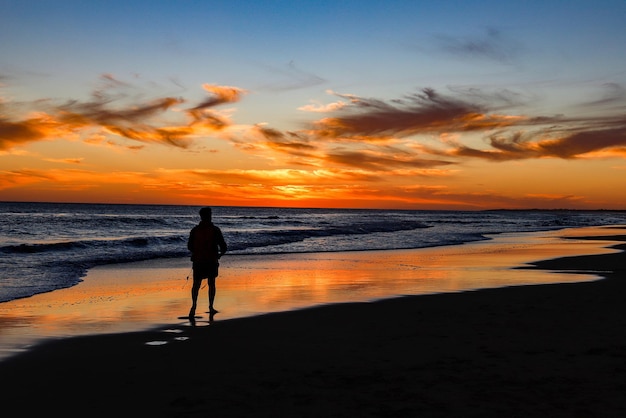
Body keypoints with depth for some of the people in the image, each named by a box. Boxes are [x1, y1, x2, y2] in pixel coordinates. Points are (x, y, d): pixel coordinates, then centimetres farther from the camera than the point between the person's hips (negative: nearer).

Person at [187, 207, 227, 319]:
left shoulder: (194, 230, -1)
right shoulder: (215, 230, -6)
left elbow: (189, 246, 4)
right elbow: (224, 247, -6)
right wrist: (219, 255, 15)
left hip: (198, 261, 1)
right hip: (212, 261, -1)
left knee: (196, 284, 5)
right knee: (211, 284, 14)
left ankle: (194, 305, -18)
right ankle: (211, 308, 16)